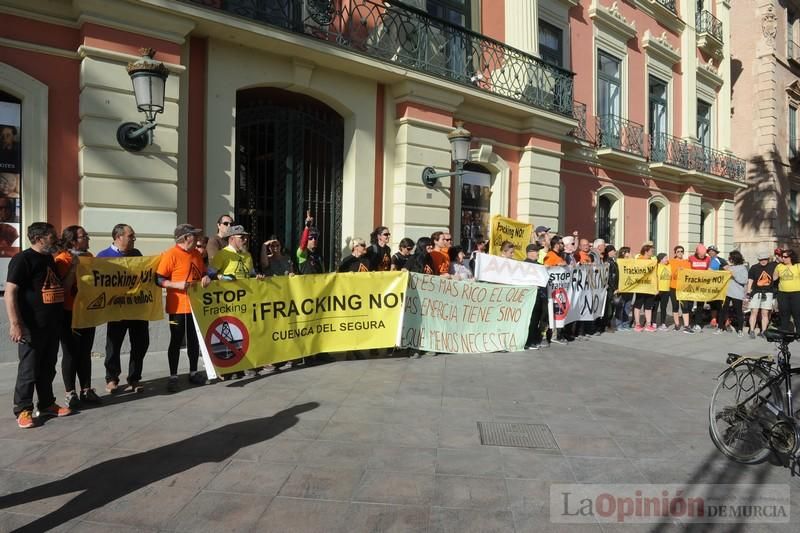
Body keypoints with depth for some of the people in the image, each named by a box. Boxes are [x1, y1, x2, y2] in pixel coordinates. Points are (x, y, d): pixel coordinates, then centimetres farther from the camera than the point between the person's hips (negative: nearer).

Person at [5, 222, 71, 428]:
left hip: (51, 325, 8)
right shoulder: (22, 259, -13)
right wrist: (15, 324, -24)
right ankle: (23, 410, 11)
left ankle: (47, 405, 26)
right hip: (32, 326, -8)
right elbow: (10, 293, -19)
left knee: (48, 367, 15)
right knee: (29, 369, 0)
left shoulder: (49, 258, 13)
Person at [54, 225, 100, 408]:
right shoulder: (63, 259, -11)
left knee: (85, 353, 11)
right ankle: (70, 393, 12)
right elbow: (63, 288, -19)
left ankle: (86, 390, 19)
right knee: (71, 354, 2)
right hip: (69, 314, -6)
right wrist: (73, 268, -24)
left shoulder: (88, 256, 8)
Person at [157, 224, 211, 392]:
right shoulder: (170, 254, -12)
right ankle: (173, 377, 12)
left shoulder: (197, 254, 10)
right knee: (176, 341, 2)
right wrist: (177, 285, -26)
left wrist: (206, 277, 0)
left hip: (196, 305, 7)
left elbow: (202, 273, 22)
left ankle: (193, 373, 26)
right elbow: (159, 279, -14)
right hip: (178, 307, -7)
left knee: (194, 340, 14)